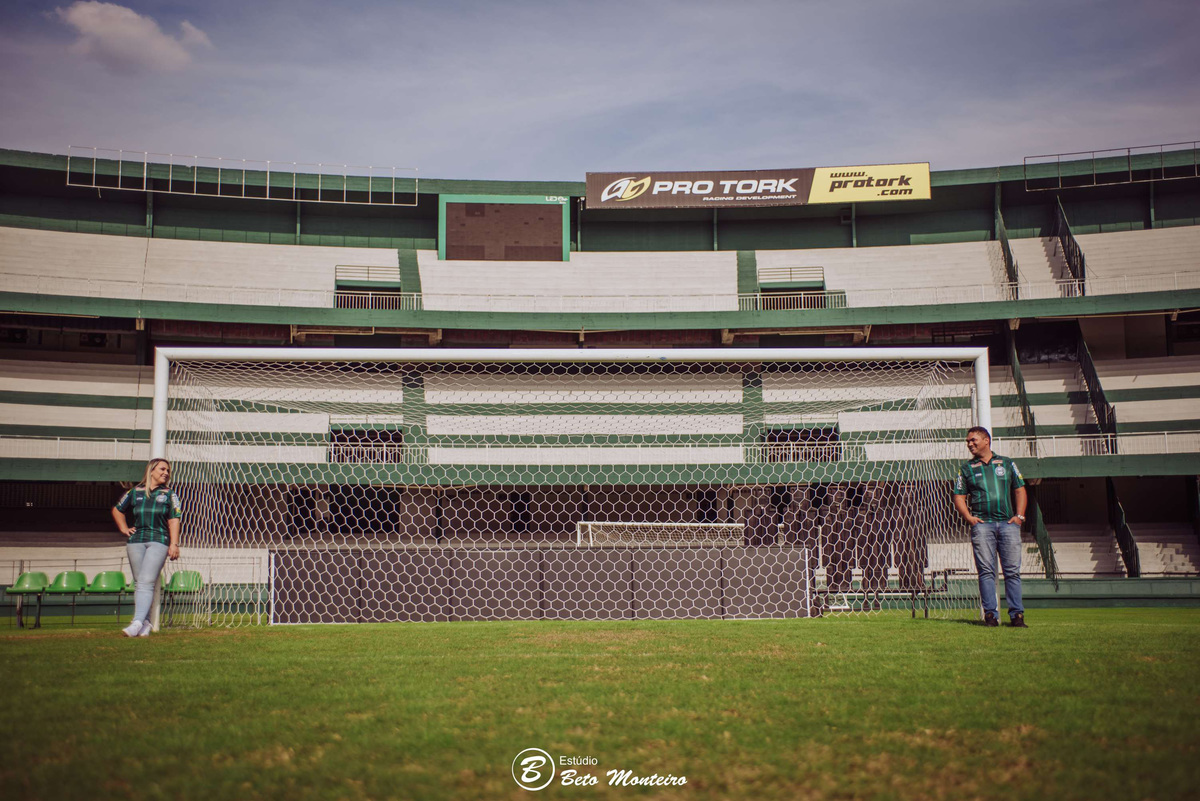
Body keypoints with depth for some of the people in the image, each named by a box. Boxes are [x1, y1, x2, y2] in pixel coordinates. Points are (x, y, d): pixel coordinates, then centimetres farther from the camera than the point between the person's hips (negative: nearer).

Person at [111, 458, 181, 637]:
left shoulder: (169, 495, 9)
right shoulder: (135, 493, 13)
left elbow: (174, 521, 2)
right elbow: (117, 510, 29)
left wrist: (174, 544, -7)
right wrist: (124, 529, 16)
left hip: (159, 541, -3)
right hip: (136, 541, 3)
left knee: (146, 582, -14)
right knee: (139, 584, 4)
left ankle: (137, 623, -24)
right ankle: (145, 624, 11)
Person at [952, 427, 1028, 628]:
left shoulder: (1006, 463, 15)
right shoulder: (966, 468, 13)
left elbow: (1020, 490, 16)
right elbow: (959, 497, 11)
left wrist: (1019, 515, 4)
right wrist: (969, 518, -4)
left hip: (1008, 523, 1)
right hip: (982, 525, 0)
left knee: (1013, 570, -2)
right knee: (986, 571, -5)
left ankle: (1016, 614, 2)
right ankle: (990, 614, -3)